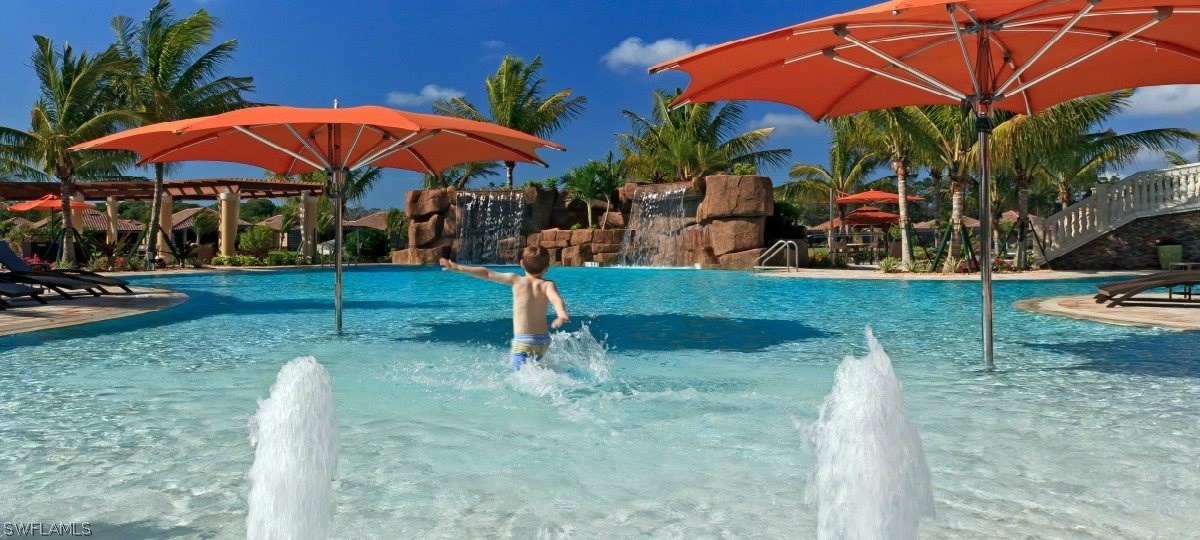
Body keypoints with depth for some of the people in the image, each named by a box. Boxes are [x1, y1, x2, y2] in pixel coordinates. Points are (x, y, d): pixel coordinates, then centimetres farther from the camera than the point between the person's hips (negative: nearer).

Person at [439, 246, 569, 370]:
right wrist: (562, 315, -41)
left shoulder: (516, 280, 1)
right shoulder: (547, 285, 0)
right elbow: (556, 299, -21)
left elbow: (487, 273, 7)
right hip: (543, 341, 3)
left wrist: (457, 268, 14)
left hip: (522, 341, -3)